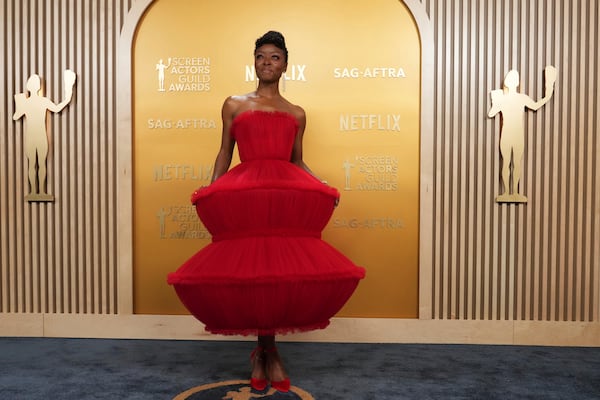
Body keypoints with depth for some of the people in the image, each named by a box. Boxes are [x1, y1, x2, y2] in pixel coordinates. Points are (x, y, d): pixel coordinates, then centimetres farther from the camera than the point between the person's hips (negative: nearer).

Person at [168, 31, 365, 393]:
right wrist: (212, 190, 0)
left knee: (281, 267, -5)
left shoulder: (297, 114, 19)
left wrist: (323, 187, 3)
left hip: (287, 195, 1)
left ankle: (266, 351, 14)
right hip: (245, 194, -1)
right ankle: (267, 351, 15)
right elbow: (224, 153, 14)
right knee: (251, 267, -4)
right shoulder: (234, 105, 16)